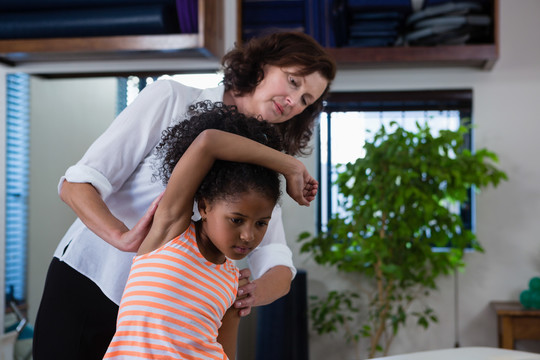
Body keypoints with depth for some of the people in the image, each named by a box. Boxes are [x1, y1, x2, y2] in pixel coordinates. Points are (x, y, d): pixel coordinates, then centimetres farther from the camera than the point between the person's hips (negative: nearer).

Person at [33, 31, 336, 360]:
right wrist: (122, 237, -34)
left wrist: (254, 292, -28)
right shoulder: (171, 98, -9)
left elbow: (280, 268, -5)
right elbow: (77, 184, -15)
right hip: (83, 284, -3)